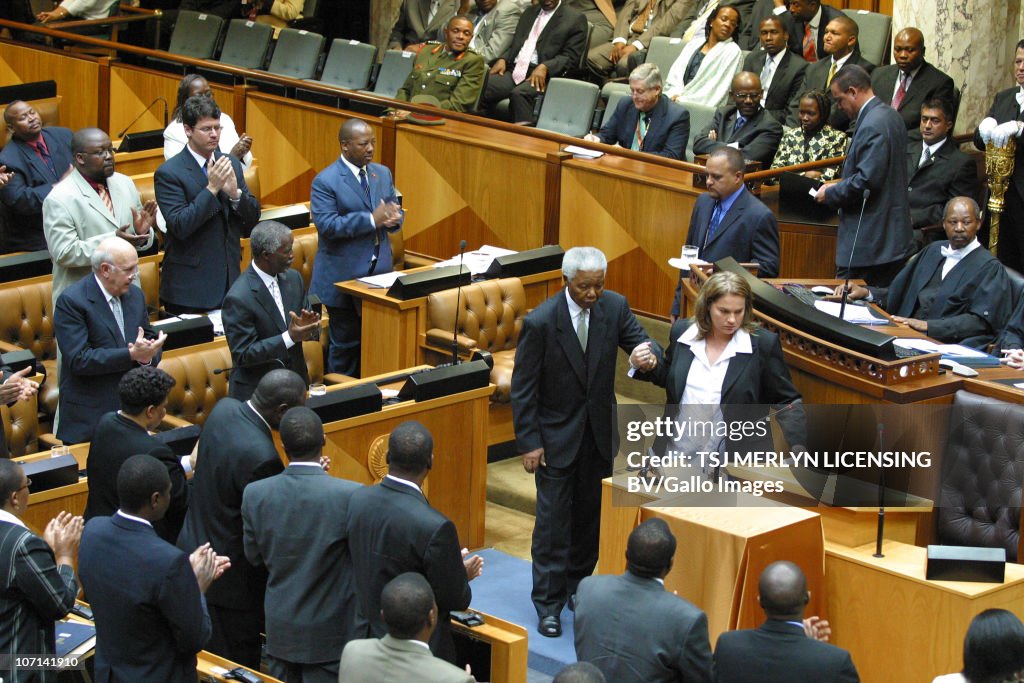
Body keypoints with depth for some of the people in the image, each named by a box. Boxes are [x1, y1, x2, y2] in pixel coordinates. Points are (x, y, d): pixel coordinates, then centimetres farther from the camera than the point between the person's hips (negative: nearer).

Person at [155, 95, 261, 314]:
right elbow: (179, 226, -18)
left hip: (229, 282, 5)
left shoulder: (231, 164, 9)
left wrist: (235, 193, -12)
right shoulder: (168, 173, -9)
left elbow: (253, 218, 8)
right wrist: (211, 188, -21)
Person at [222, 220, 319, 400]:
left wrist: (307, 326, -13)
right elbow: (243, 355, -17)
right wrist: (290, 337, -24)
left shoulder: (293, 278, 2)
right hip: (256, 391, -6)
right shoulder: (238, 298, -19)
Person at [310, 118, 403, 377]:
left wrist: (394, 218, -12)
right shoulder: (326, 181, -10)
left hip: (379, 272, 6)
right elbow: (326, 225, -20)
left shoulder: (383, 174, 10)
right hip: (345, 276, -6)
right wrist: (372, 219, -25)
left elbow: (396, 214, 14)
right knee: (346, 344, 2)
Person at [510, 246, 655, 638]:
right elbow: (522, 388, -12)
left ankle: (578, 587, 31)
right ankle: (548, 603, 7)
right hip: (557, 435, -4)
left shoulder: (614, 307, -7)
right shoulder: (540, 322, -18)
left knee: (591, 516, 15)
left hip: (599, 433, 4)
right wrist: (529, 443, -13)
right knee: (553, 520, -1)